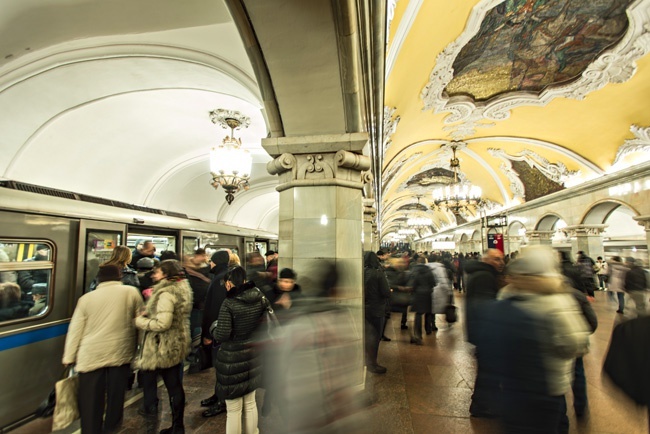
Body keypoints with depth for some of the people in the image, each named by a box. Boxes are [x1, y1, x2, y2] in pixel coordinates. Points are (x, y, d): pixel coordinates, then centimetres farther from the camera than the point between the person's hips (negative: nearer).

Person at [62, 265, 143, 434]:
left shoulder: (86, 298, 2)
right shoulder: (131, 292, -3)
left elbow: (75, 331, 4)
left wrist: (69, 357, 14)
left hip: (91, 356, 1)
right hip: (121, 353, 0)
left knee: (91, 402, 11)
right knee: (115, 397, 17)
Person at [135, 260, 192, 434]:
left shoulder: (166, 293, -23)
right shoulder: (183, 288, 5)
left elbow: (162, 323, -27)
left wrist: (140, 321, -11)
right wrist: (149, 313, 6)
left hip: (162, 347, -9)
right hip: (177, 345, 9)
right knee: (174, 384, 15)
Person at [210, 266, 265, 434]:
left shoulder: (228, 303, -19)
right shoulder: (259, 299, -3)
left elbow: (222, 335, -19)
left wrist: (213, 327, 2)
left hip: (233, 358, -5)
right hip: (252, 354, 5)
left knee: (234, 409, 12)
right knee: (250, 403, 22)